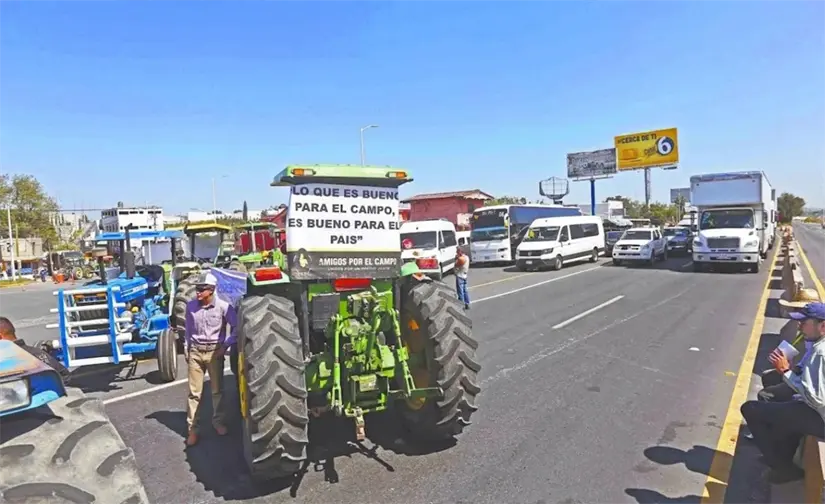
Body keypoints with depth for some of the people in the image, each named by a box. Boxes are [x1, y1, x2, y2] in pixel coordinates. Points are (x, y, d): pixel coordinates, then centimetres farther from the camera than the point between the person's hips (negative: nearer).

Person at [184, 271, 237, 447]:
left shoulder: (223, 306, -14)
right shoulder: (190, 306, -3)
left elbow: (237, 327, -9)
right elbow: (188, 329, 11)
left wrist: (226, 346, -12)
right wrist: (186, 349, 9)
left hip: (215, 352, -2)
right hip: (195, 352, 2)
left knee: (217, 390, 11)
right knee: (194, 392, 4)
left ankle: (218, 421, 29)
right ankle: (192, 428, 12)